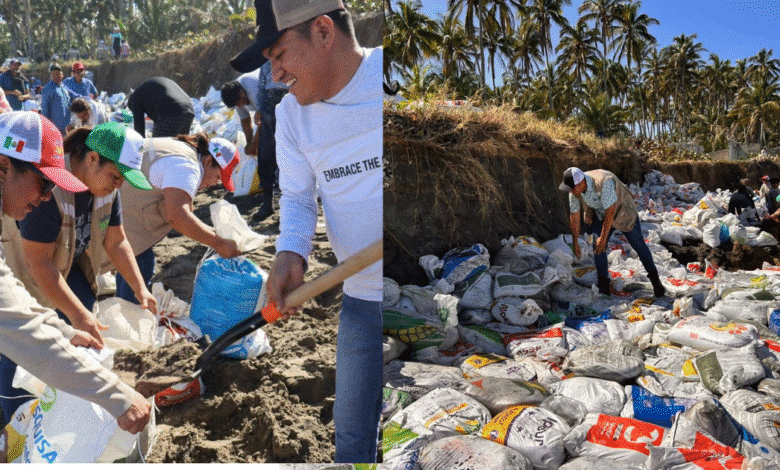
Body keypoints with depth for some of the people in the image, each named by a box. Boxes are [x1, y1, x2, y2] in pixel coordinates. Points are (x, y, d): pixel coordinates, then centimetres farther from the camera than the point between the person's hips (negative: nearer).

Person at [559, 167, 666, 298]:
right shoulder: (574, 190, -20)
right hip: (600, 215, 5)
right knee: (597, 247, -10)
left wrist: (603, 238, -28)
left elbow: (610, 213, -34)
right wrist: (575, 243, 0)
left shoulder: (604, 182, -40)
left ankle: (655, 279, 23)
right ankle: (603, 286, 0)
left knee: (638, 244, 5)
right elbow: (574, 217, -7)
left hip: (622, 212, -4)